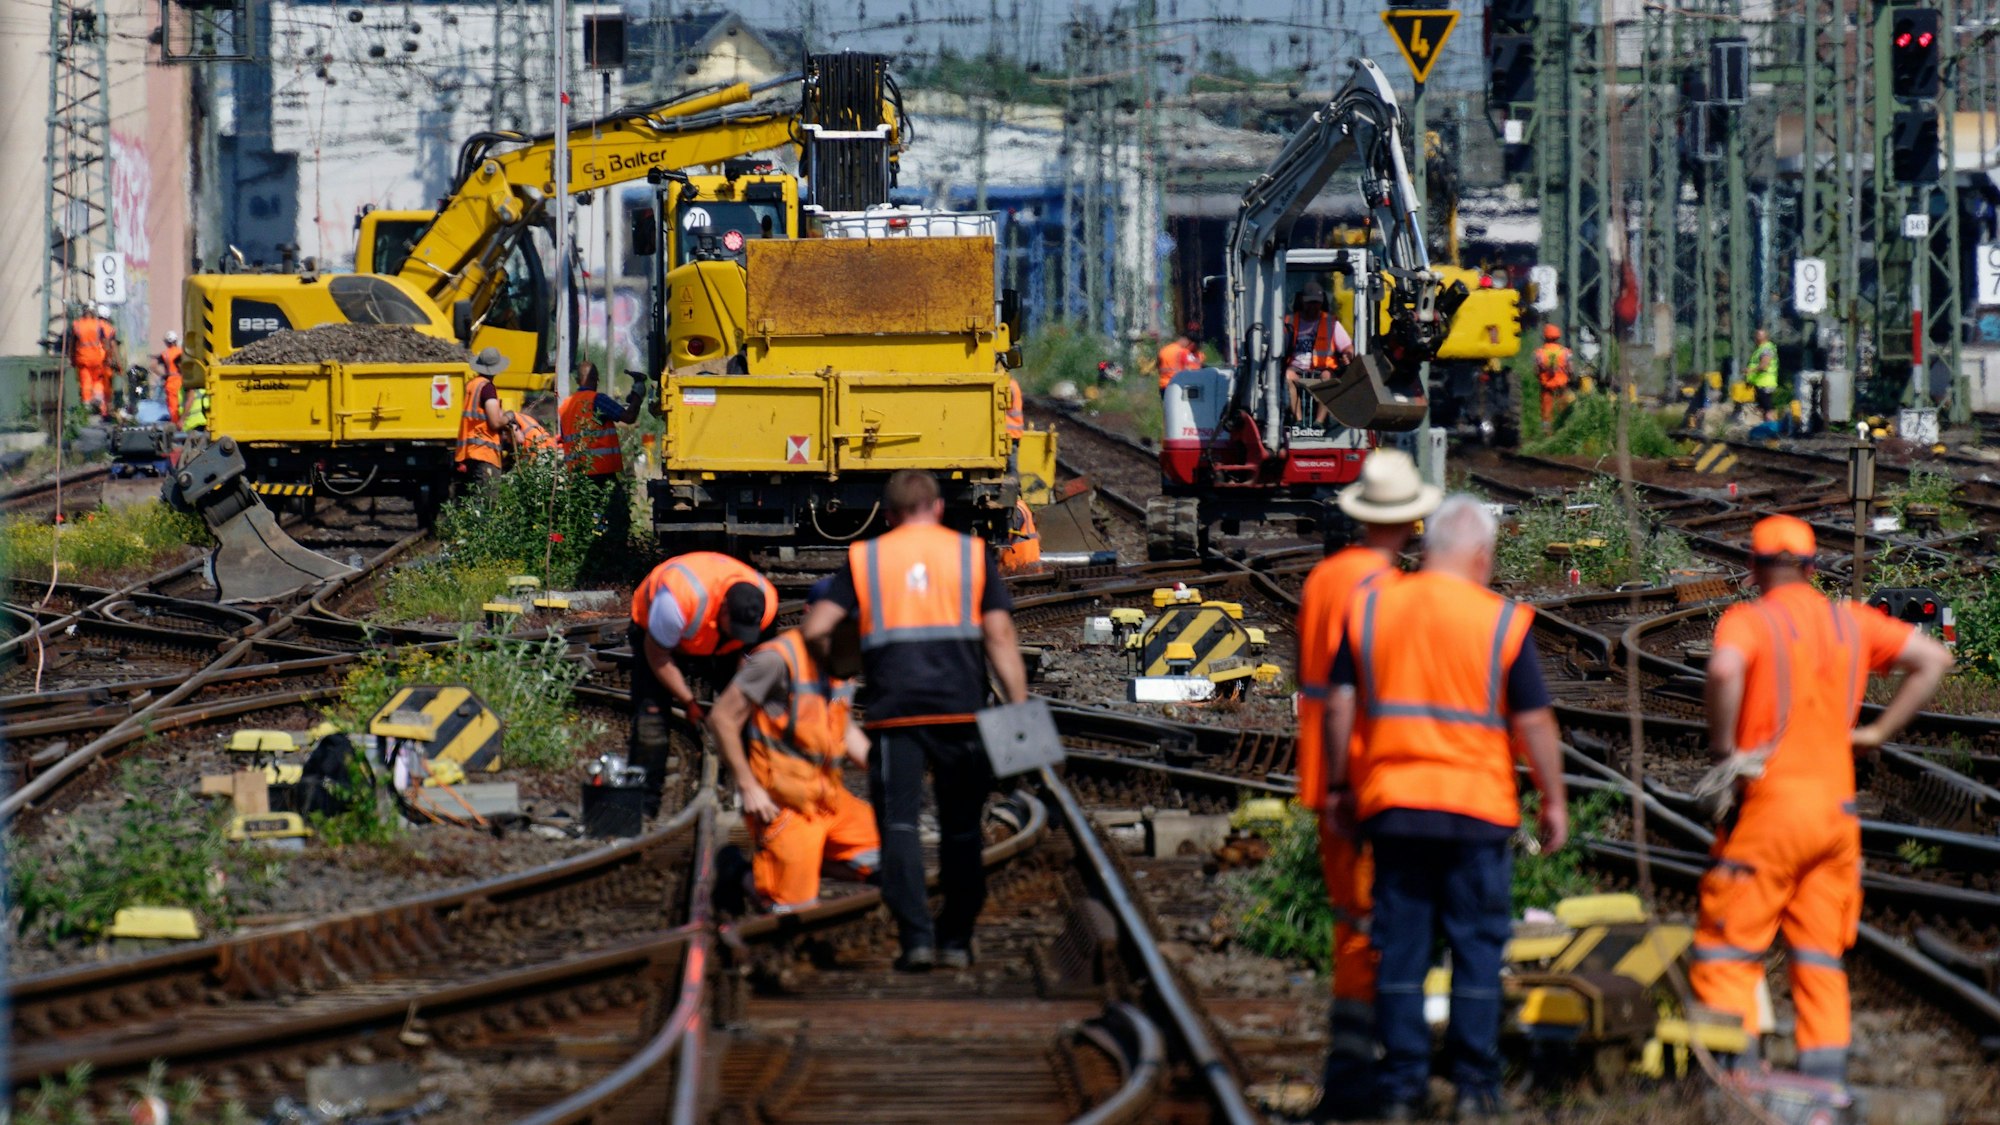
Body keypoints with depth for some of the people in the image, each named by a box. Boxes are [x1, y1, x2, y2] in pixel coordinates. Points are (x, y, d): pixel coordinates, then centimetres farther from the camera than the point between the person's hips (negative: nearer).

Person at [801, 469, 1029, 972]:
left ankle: (917, 936, -15)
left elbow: (815, 629, 2)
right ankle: (956, 940, 16)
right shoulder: (973, 555, 10)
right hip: (961, 706, 1)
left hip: (893, 709, -1)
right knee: (961, 830, 13)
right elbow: (999, 637, 2)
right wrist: (1019, 711, 1)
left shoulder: (864, 558, 11)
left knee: (899, 825, -2)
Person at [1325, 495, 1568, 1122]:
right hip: (1477, 807, -2)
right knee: (1477, 947, 6)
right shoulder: (1504, 622, -6)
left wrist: (1337, 786, 13)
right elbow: (1533, 722, -5)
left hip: (1391, 804, 2)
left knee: (1400, 948, 6)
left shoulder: (1368, 608, 2)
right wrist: (1554, 800, 6)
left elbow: (1341, 706, 3)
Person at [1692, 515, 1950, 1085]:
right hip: (1838, 807, 5)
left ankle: (1733, 1072, -13)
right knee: (1820, 955, 12)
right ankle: (1827, 1076, 7)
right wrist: (1878, 731, 12)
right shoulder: (1853, 622, 12)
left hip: (1773, 802, -5)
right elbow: (1934, 659, 14)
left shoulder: (1748, 620, -5)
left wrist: (1723, 748, -15)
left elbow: (1725, 669, -27)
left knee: (1727, 950, -1)